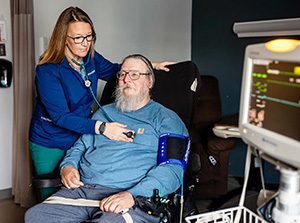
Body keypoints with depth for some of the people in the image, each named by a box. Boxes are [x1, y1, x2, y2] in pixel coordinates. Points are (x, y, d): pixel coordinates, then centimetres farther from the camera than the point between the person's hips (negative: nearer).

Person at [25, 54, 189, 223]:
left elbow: (173, 168, -8)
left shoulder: (166, 119, 5)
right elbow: (80, 146, 32)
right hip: (82, 189, 6)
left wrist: (133, 195, -22)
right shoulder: (104, 112, 25)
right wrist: (68, 165, 8)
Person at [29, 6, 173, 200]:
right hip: (50, 147, -5)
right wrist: (101, 127, -36)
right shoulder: (48, 71, -22)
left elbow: (114, 70, 17)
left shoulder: (90, 58, -3)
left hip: (80, 138, 5)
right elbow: (60, 116, -26)